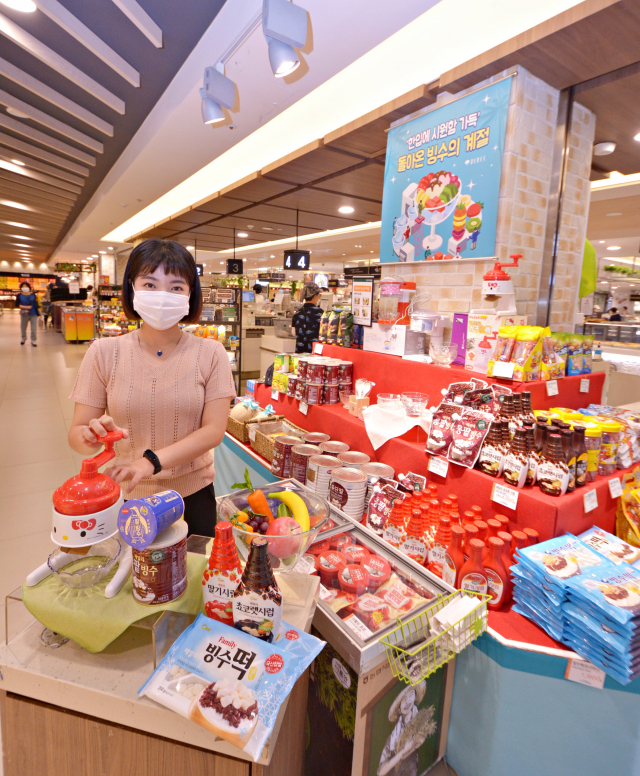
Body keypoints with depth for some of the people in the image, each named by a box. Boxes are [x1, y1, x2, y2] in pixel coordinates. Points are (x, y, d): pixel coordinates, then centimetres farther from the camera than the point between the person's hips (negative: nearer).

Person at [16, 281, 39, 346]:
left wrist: (39, 312, 1)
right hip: (24, 314, 1)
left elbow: (36, 304, 3)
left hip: (33, 314, -1)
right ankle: (23, 338, 37)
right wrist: (25, 307, -17)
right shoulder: (19, 295, -4)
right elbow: (17, 304, -4)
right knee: (23, 327, 14)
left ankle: (33, 340, 12)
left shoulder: (33, 295, -2)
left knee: (34, 328, 0)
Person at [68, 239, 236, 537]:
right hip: (128, 495, 1)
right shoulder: (104, 353, -6)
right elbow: (76, 433, -5)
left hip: (194, 493, 0)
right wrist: (91, 437, -27)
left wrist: (152, 461, -26)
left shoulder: (210, 353, -9)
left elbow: (214, 430, -15)